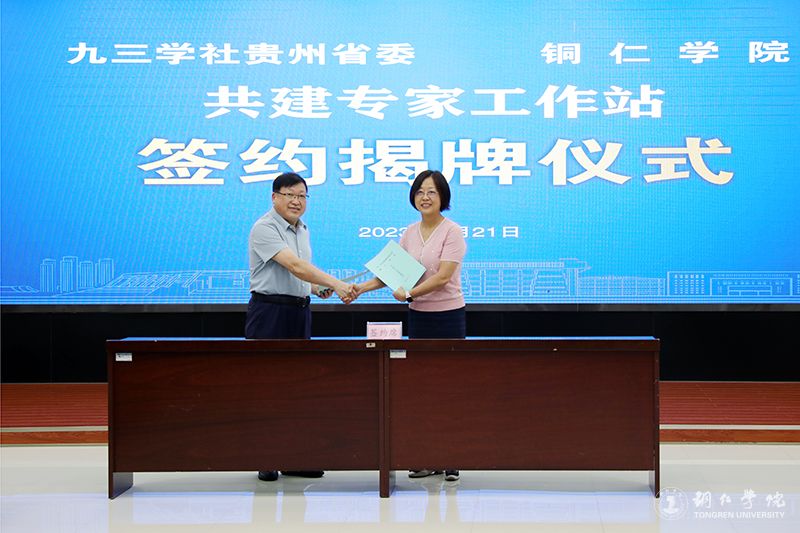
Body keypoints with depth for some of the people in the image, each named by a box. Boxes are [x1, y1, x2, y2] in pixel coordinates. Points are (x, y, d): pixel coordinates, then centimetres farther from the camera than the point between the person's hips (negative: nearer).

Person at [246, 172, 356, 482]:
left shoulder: (302, 229, 14)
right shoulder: (265, 229, -14)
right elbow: (294, 265, -27)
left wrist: (317, 288, 5)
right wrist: (336, 284, -34)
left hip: (300, 311, 8)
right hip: (270, 312, -8)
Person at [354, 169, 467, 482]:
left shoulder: (452, 232, -10)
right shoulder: (410, 233, 9)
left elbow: (442, 277, -18)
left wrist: (409, 293, -24)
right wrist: (363, 287, -5)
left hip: (448, 316, -6)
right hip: (418, 316, 6)